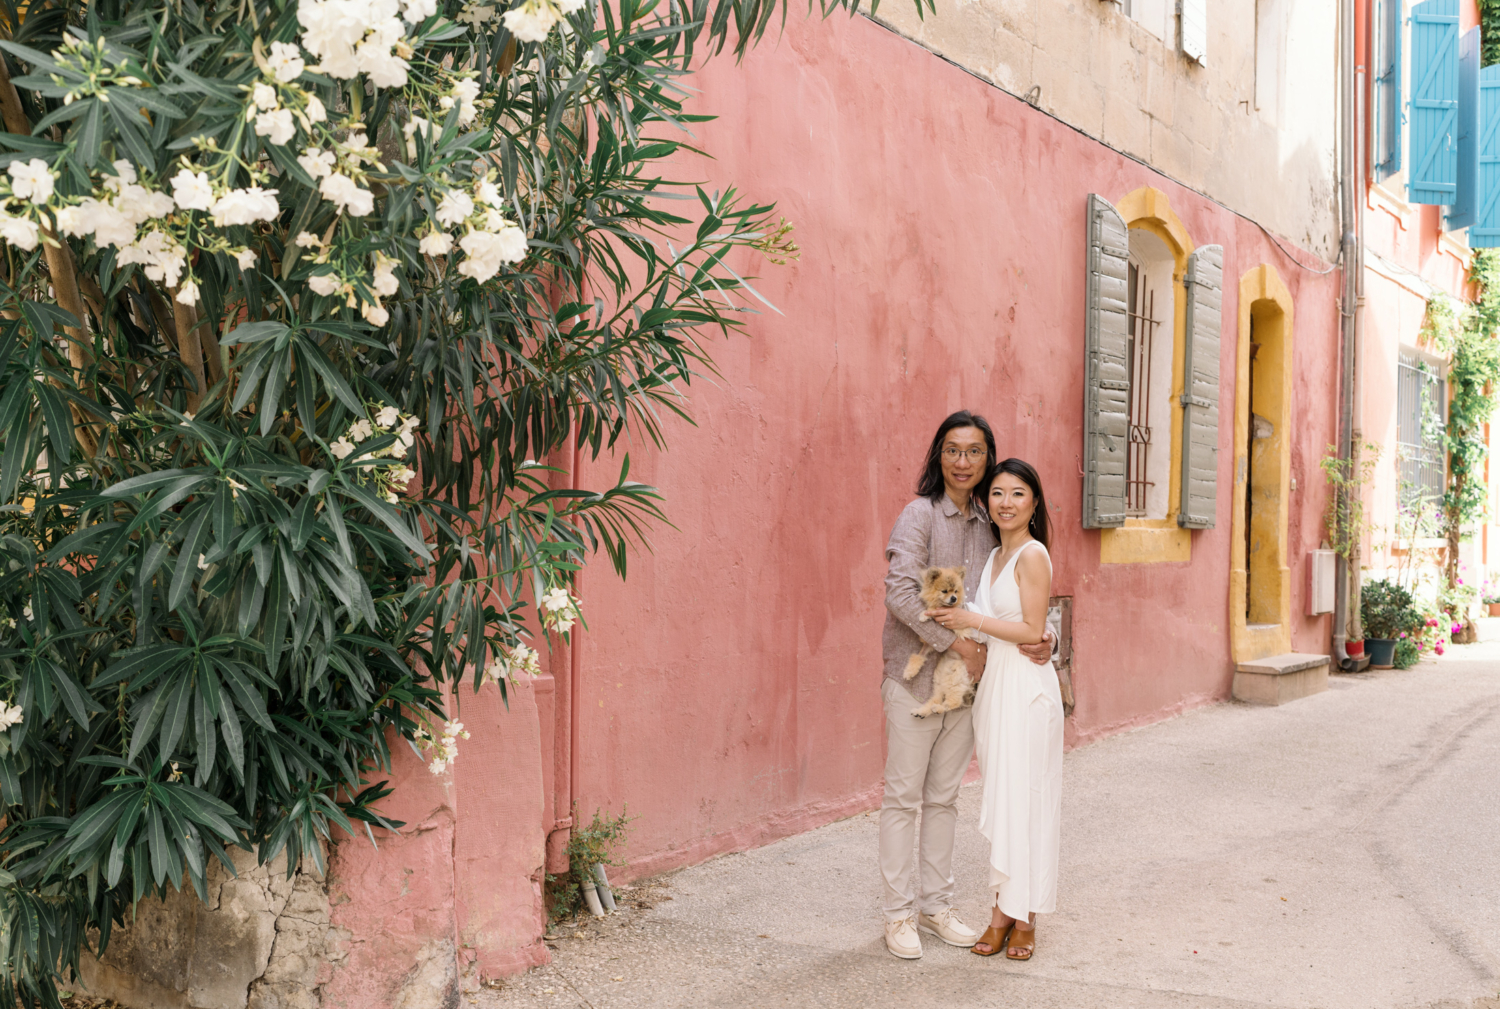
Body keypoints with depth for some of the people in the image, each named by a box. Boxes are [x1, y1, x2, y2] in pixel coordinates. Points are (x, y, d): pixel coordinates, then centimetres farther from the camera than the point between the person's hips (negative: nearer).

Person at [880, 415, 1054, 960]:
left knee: (944, 796, 13)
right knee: (903, 796, 1)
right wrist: (957, 641, -18)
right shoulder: (922, 513, -9)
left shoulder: (987, 524, 9)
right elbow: (900, 592, -18)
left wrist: (1042, 635, -8)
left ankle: (935, 905, 22)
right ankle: (899, 913, 10)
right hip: (915, 675, -5)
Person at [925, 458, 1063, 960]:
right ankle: (1001, 912, 14)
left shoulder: (1032, 555, -10)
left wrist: (971, 620, -12)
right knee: (997, 800, 8)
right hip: (993, 684, 8)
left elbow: (1032, 631, -14)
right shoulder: (994, 557, 15)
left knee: (1022, 799, -3)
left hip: (1026, 688, -8)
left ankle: (1024, 918, 6)